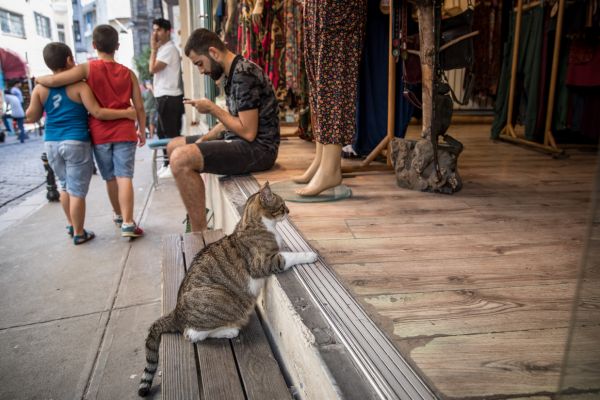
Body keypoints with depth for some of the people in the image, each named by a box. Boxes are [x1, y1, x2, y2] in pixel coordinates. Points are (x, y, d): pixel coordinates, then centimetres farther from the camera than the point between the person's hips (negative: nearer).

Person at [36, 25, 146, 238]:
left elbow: (54, 81, -12)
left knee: (111, 178, 14)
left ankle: (119, 215, 32)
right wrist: (142, 131, 14)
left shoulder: (88, 68, -2)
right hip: (124, 132, 0)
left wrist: (38, 78, 9)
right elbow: (139, 107, 2)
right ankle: (127, 224, -12)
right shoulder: (128, 73, 3)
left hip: (99, 133, 1)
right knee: (124, 177, -5)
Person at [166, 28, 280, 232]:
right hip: (237, 140, 11)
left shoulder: (244, 74, -18)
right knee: (174, 146, 16)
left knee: (181, 159, -26)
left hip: (258, 147, -11)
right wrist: (204, 139, 5)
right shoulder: (233, 73, 13)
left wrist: (212, 108, -12)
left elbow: (248, 132, -23)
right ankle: (195, 218, 18)